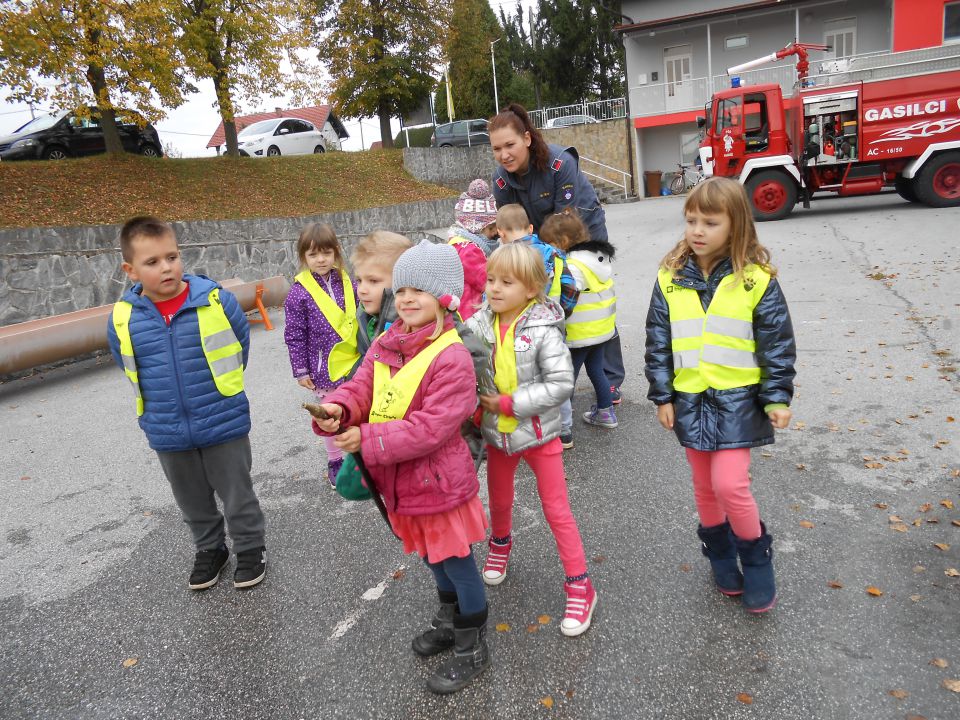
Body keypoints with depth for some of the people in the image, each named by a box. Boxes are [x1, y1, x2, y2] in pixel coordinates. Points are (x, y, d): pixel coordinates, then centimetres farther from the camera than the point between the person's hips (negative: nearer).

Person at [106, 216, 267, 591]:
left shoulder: (216, 300, -15)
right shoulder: (122, 318, -9)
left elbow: (241, 345, 2)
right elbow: (129, 367, 10)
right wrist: (163, 401, 10)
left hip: (224, 423, -3)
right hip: (168, 433, 3)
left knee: (237, 494, 12)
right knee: (193, 501, 21)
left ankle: (250, 548, 33)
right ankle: (209, 550, 42)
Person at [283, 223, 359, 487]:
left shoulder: (346, 282, 0)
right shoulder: (300, 292, -10)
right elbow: (295, 336, -6)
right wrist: (301, 371, -5)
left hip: (354, 364, 3)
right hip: (325, 367, -3)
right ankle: (335, 462, 29)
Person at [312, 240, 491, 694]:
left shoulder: (451, 358, -24)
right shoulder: (384, 345, 1)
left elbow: (430, 428, -28)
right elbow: (362, 387, -1)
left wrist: (367, 440, -28)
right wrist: (338, 409, -24)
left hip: (439, 482, -7)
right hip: (404, 482, 8)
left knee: (456, 562, 11)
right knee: (433, 556, 27)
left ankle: (472, 649, 33)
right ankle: (450, 619, 52)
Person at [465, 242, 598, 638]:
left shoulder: (543, 331, -21)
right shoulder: (479, 323, -8)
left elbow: (561, 384, -24)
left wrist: (509, 402, -24)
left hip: (538, 433, -4)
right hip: (497, 433, 4)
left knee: (557, 511, 7)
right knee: (499, 501, 25)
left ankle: (579, 586, 22)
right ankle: (501, 543, 56)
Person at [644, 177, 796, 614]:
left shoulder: (756, 280, -9)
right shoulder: (671, 277, -1)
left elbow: (777, 343, -3)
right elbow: (658, 342, 2)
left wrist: (778, 398, -5)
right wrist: (662, 396, 1)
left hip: (738, 399, -3)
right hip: (690, 399, 4)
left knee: (730, 484, -10)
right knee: (704, 485, 14)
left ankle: (756, 557, 17)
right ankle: (720, 554, 37)